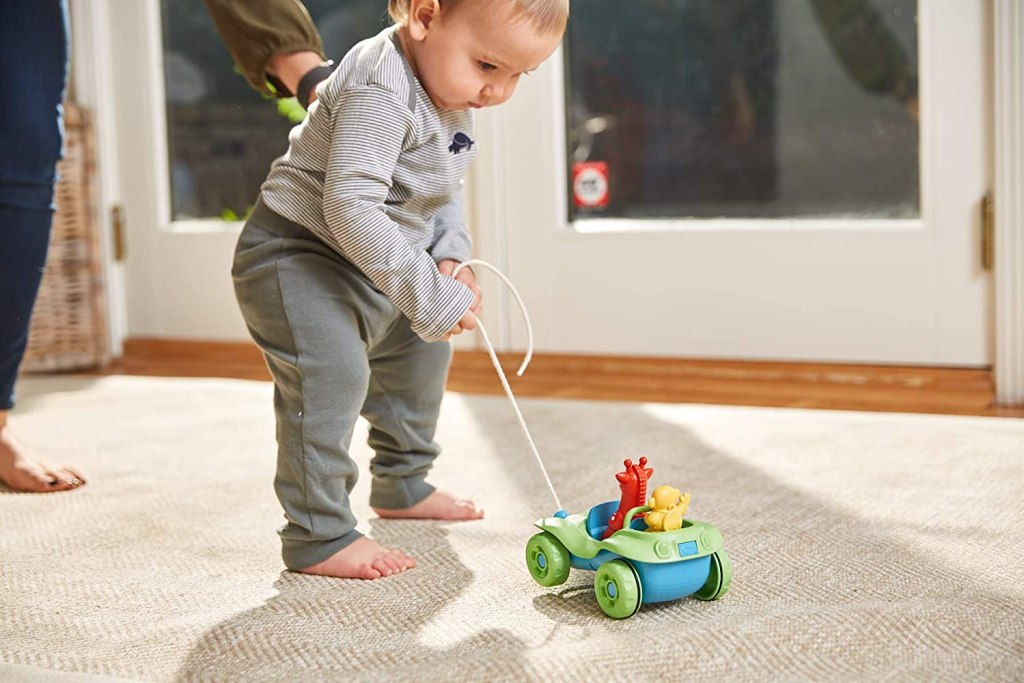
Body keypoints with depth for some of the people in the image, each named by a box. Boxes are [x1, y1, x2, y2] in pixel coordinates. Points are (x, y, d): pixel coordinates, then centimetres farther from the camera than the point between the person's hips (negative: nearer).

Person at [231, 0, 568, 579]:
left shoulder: (453, 93, 1)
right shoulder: (380, 94, -31)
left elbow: (445, 189, 13)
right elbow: (351, 207, -38)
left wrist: (450, 256, -6)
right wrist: (426, 293, -37)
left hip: (378, 267, 10)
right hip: (298, 255, -10)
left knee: (420, 353, 22)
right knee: (331, 373, -26)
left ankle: (402, 487, 42)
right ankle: (319, 538, -17)